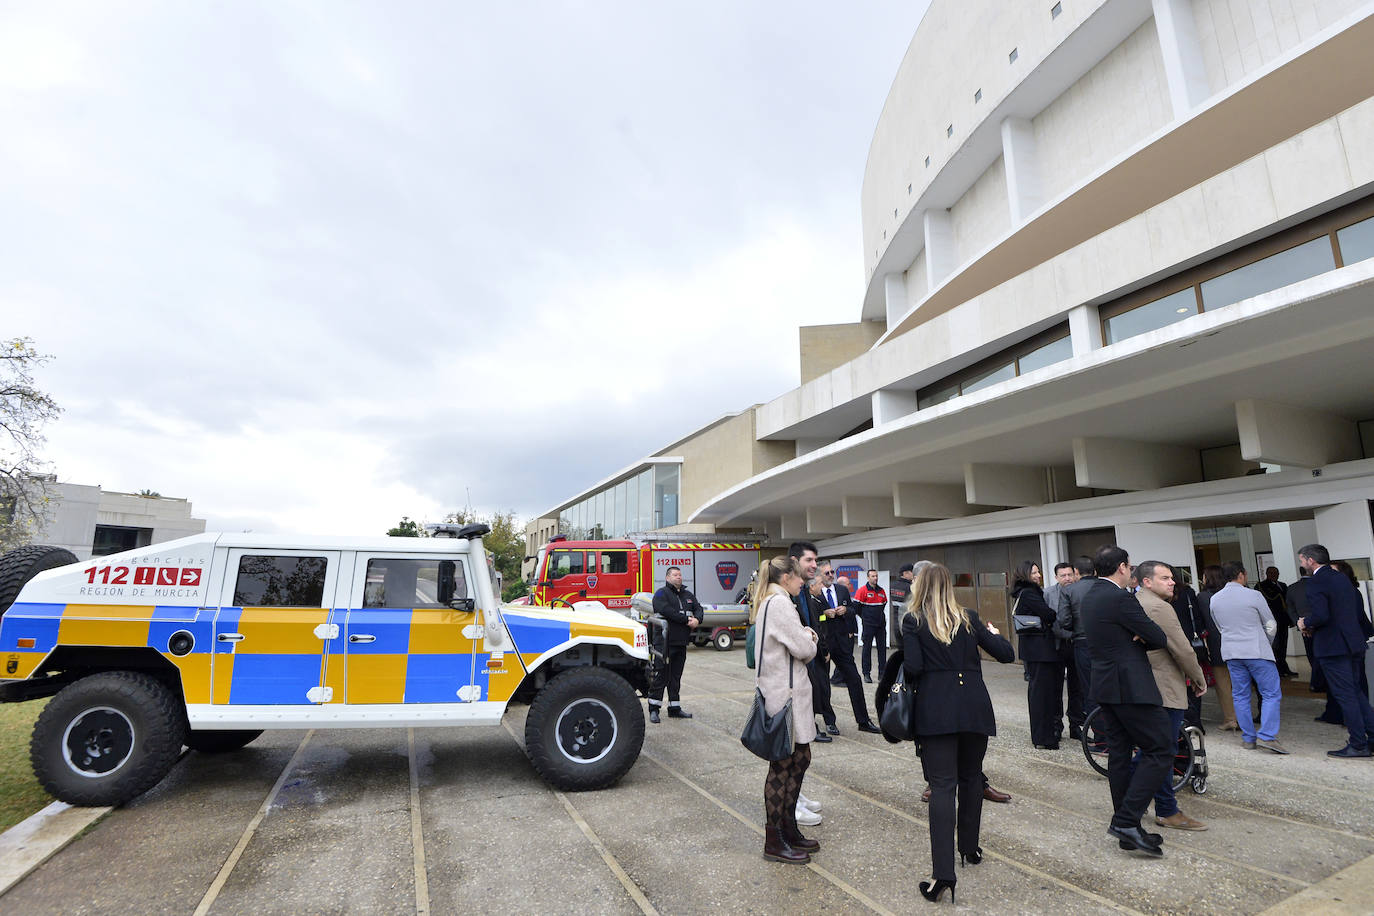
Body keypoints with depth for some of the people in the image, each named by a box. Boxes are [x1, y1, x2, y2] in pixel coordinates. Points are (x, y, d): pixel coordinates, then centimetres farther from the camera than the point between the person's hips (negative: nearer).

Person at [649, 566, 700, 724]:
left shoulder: (688, 594, 17)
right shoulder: (661, 594, -5)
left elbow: (698, 609, 12)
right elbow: (666, 610, -21)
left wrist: (697, 619, -11)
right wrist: (686, 619, -18)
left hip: (681, 643, 7)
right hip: (665, 642, -7)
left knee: (676, 677, 13)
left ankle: (674, 708, 22)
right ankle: (654, 709, 6)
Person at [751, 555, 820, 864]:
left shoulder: (769, 602, 14)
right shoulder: (780, 603, -19)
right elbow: (803, 648, -20)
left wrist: (806, 636, 1)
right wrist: (810, 637, 0)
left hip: (787, 692, 11)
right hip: (783, 694, -10)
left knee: (800, 758, 17)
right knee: (782, 765, 0)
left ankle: (788, 828, 30)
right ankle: (774, 842, 13)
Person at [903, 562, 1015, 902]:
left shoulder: (913, 620, -3)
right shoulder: (968, 618, 6)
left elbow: (912, 667, -13)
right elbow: (1006, 654, 7)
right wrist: (994, 633, 27)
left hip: (935, 710, -3)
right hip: (974, 706, 3)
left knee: (942, 785, -4)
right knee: (971, 778, 20)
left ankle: (943, 871, -11)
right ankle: (970, 849, 36)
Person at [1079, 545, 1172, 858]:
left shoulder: (1088, 598, 12)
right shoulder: (1121, 598, -17)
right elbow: (1159, 638, -12)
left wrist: (1135, 640, -1)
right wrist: (1144, 638, 9)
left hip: (1104, 685, 9)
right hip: (1131, 687, -9)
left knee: (1119, 755, 13)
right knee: (1160, 751, -1)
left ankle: (1126, 830, 20)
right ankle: (1126, 820, -6)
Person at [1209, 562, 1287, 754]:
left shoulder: (1214, 600, 3)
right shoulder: (1253, 595, -10)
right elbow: (1270, 625, 0)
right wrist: (1266, 643, 17)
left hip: (1231, 653, 5)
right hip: (1257, 651, -5)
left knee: (1240, 695, 11)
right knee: (1271, 693, 2)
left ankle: (1248, 738, 14)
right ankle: (1266, 736, -6)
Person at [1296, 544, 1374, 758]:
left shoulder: (1316, 584, -17)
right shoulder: (1342, 578, 10)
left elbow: (1320, 616, -26)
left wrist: (1305, 623, -6)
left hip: (1332, 647, -9)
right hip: (1353, 643, 9)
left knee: (1345, 695, -1)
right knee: (1354, 691, 20)